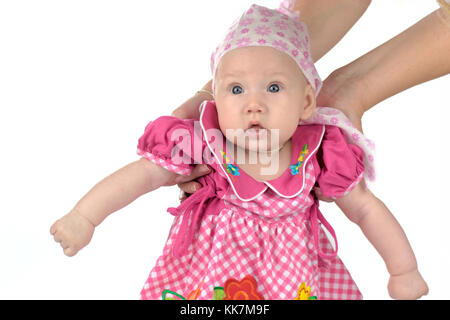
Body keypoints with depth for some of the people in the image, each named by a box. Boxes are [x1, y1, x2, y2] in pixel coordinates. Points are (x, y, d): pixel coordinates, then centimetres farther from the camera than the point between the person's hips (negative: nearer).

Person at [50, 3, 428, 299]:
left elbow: (366, 209, -8)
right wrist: (84, 217, -26)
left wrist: (404, 270, 1)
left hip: (294, 276, 1)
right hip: (210, 272, 0)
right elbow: (141, 174, -18)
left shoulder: (318, 155, -20)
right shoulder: (202, 144, -22)